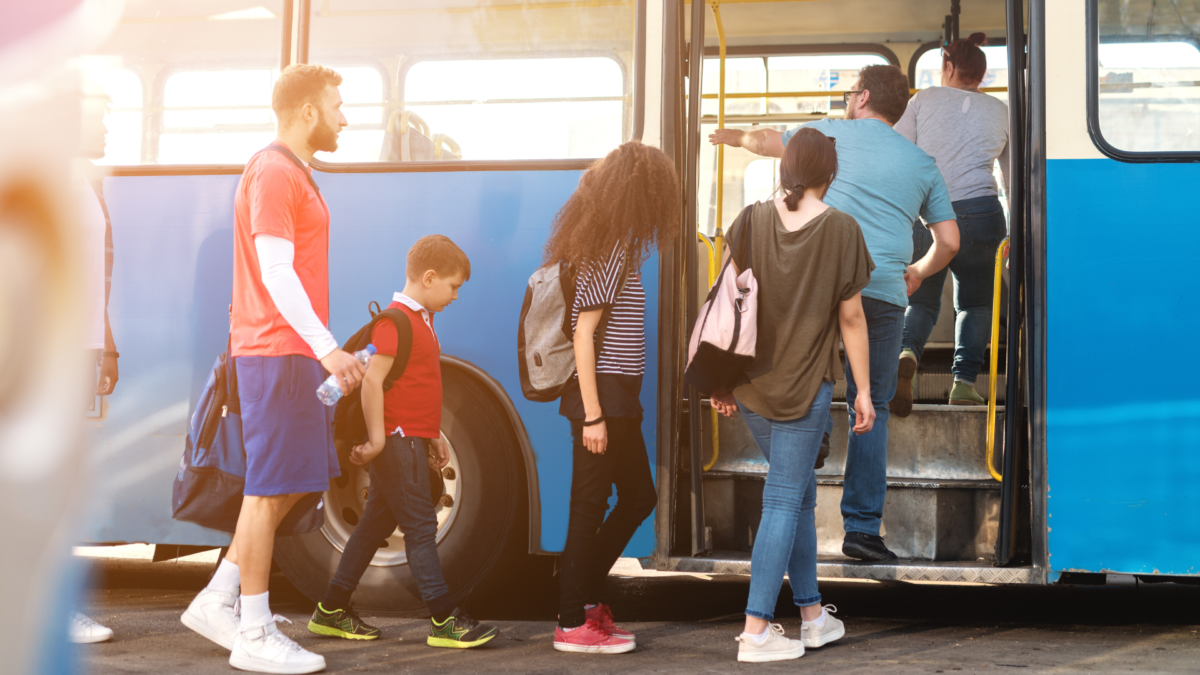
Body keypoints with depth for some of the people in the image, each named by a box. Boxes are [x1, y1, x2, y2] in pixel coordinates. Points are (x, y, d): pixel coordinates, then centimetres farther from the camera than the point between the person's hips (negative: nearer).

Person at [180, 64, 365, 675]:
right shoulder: (274, 173, -12)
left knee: (286, 485, 13)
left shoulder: (291, 173, 19)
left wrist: (321, 350, 22)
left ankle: (216, 602, 19)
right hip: (277, 351, -10)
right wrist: (326, 347, -25)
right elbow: (276, 271, -20)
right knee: (270, 488, -5)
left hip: (292, 351, 10)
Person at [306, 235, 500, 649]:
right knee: (420, 526, -8)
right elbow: (372, 379, -21)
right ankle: (444, 621, -6)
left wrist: (433, 437, 22)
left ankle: (332, 612, 20)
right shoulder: (396, 320, -15)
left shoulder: (420, 320, 17)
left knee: (377, 524, 13)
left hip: (411, 440, 10)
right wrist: (377, 438, -21)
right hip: (398, 440, -10)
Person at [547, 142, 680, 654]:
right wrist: (592, 415, -20)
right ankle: (573, 623, 9)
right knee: (590, 506, -1)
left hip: (618, 395, 10)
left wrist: (612, 408, 13)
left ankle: (587, 596, 25)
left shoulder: (614, 246, 13)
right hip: (601, 394, -10)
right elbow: (583, 333, -19)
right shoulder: (607, 252, -15)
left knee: (638, 497, 16)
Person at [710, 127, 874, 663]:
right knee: (784, 500, -1)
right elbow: (850, 318, -5)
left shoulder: (752, 222, 2)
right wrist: (863, 390, 2)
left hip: (750, 383, 5)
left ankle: (812, 614, 25)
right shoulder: (841, 231, -7)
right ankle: (756, 630, -3)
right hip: (805, 386, -4)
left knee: (800, 492, 18)